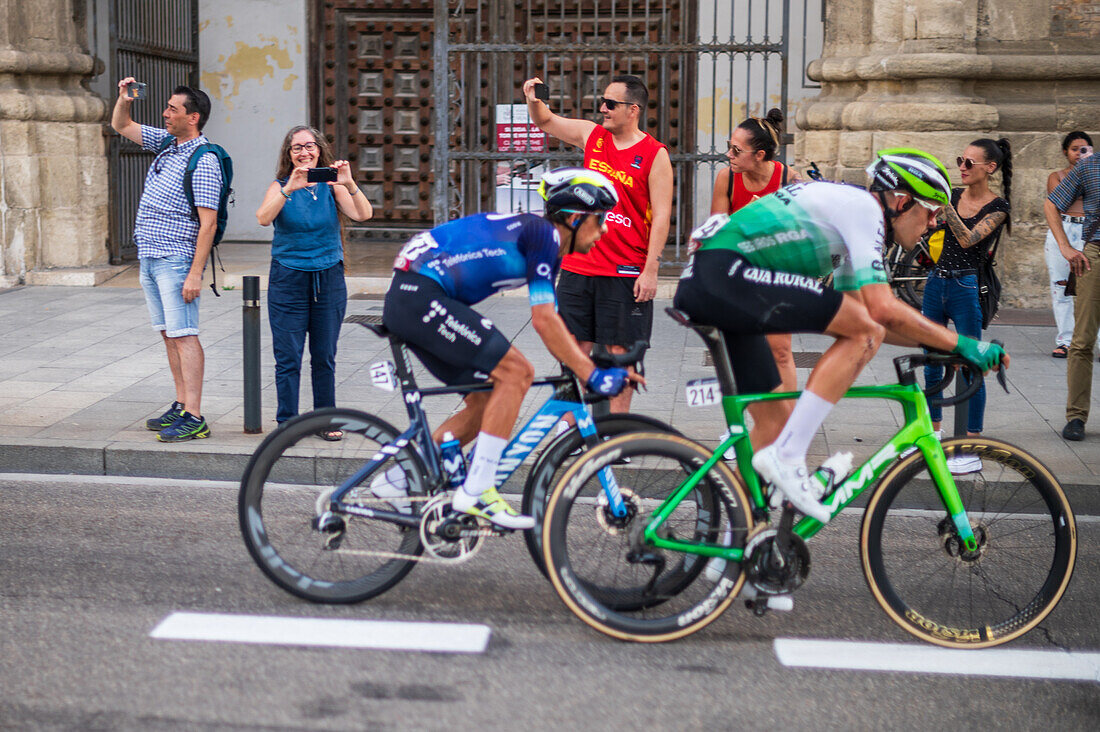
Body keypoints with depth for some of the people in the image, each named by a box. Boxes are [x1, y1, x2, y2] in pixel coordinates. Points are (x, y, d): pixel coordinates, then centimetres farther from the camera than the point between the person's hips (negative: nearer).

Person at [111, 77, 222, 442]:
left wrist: (195, 274, -23)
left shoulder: (203, 162, -15)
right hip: (149, 257, 9)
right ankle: (181, 405, 17)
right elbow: (122, 126, 26)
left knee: (183, 335, -10)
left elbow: (208, 223, -19)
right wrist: (124, 98, 5)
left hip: (176, 259, -9)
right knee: (168, 334, 11)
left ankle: (194, 418, -12)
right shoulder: (165, 142, 10)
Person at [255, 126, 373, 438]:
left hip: (329, 278, 1)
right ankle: (287, 422, 8)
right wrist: (290, 188, -30)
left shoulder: (331, 186, 4)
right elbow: (263, 218, -18)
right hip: (288, 279, -1)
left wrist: (349, 184, -27)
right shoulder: (280, 187, 1)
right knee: (288, 358, -1)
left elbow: (363, 214, -11)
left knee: (324, 357, 7)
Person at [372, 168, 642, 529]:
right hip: (421, 295, -10)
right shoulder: (542, 234, -11)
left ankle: (398, 480, 17)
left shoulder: (548, 247, 19)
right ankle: (476, 491, -12)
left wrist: (591, 368, 17)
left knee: (489, 398, 11)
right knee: (515, 372, -13)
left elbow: (551, 322, 21)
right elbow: (544, 322, -16)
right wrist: (593, 375, -13)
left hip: (408, 300, 10)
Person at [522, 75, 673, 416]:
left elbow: (661, 216, -9)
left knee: (618, 350, 2)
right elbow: (546, 122, 22)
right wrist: (534, 101, -1)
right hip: (577, 265, 5)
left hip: (624, 273, -5)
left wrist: (650, 270, -15)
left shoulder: (655, 155, -7)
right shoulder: (592, 135, 9)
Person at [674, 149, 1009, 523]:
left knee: (774, 420, 16)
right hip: (725, 272, -11)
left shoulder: (842, 204, 27)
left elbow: (861, 316, 28)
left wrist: (934, 343, 21)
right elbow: (883, 310, -13)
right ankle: (787, 457, -17)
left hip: (697, 286, 11)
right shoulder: (863, 206, -3)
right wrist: (960, 344, -4)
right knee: (865, 333, -15)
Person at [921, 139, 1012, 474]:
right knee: (931, 364, 12)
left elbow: (968, 239, -19)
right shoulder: (953, 196, 9)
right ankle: (934, 434, 27)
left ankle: (972, 451, 1)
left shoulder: (998, 207, -7)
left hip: (967, 289, -6)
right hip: (936, 283, 6)